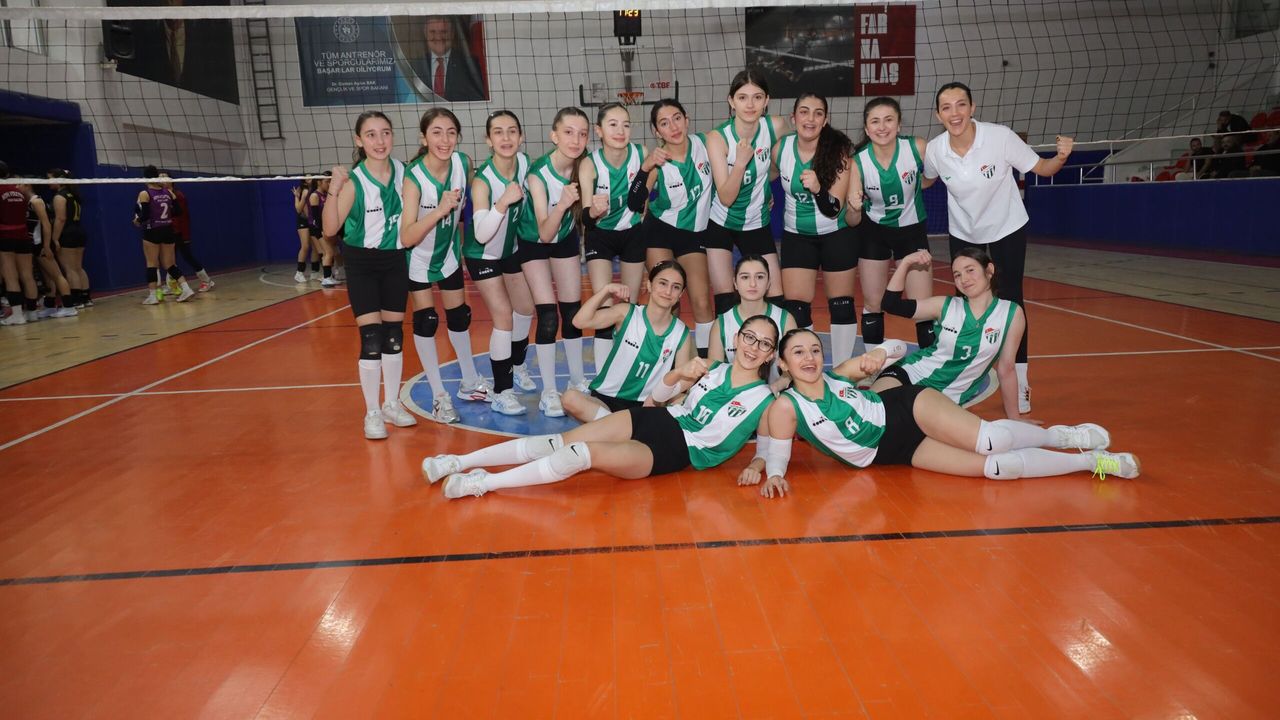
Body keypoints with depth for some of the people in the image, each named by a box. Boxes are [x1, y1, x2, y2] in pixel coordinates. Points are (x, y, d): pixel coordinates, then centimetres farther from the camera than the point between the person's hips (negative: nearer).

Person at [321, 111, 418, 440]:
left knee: (394, 335, 10)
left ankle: (392, 404, 25)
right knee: (371, 339, -6)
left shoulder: (403, 171, -5)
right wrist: (333, 190, -33)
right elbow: (330, 229, -20)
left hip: (396, 260, 4)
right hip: (363, 264, -4)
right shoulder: (354, 181, -16)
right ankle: (372, 413, 8)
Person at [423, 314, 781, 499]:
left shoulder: (763, 400, -3)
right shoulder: (714, 369, 8)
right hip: (658, 420, 5)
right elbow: (659, 394, 11)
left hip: (677, 452, -4)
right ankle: (460, 461, -7)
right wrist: (679, 374, -6)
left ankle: (483, 483, -21)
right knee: (561, 442, -11)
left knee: (588, 453, -27)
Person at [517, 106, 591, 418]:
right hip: (533, 242, -4)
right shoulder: (538, 173, -32)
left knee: (573, 312, 7)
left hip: (566, 237, 4)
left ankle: (577, 380, 23)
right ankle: (548, 392, 1)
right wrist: (561, 205, -50)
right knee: (548, 316, -10)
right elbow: (544, 233, -35)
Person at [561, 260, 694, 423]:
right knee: (571, 398, -32)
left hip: (643, 406, 1)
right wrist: (606, 291, -20)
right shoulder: (627, 313, -4)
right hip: (605, 398, -1)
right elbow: (580, 321, -15)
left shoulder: (681, 333, 1)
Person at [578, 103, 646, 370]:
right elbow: (586, 219, -33)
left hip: (634, 232, 2)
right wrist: (593, 211, -52)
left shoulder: (641, 154, -20)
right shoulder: (589, 164, -25)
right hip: (600, 236, -2)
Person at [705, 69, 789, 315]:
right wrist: (740, 162, -36)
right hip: (720, 223, -2)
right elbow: (726, 198, -24)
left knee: (776, 298, 1)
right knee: (725, 302, -4)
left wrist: (767, 190, 11)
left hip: (757, 223, 3)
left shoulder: (776, 126, -13)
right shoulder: (717, 137, -20)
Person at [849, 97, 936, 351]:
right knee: (872, 305, 9)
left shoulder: (917, 148, -21)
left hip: (911, 230, 0)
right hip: (873, 232, 0)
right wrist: (854, 207, -40)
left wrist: (912, 186, -12)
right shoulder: (858, 162, -22)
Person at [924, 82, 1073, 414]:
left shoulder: (1000, 137, -23)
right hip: (963, 233, 2)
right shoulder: (934, 150, -16)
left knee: (1011, 301, -2)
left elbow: (1042, 169, -14)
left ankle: (1019, 380, 8)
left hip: (1007, 228, -2)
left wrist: (1061, 156, -33)